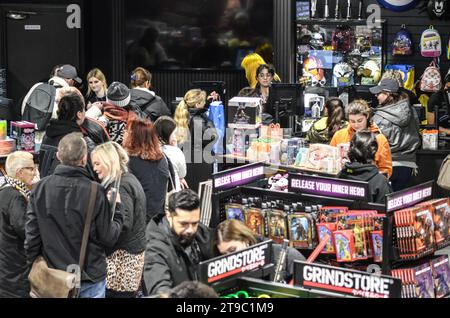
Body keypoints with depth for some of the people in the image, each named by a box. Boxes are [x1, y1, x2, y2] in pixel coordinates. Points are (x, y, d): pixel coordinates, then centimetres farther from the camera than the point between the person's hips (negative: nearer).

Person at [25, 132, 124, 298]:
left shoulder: (40, 188, -9)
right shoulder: (95, 192, -19)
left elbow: (31, 234, -3)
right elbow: (108, 238, -12)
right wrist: (118, 208, 5)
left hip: (53, 277, 3)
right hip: (89, 278, -3)